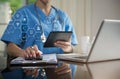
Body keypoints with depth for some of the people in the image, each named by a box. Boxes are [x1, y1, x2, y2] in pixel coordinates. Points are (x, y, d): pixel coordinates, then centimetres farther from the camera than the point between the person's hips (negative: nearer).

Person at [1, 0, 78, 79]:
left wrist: (68, 48, -13)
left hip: (57, 65, 3)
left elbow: (70, 49, 12)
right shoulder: (23, 14, 5)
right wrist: (24, 52, -26)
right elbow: (10, 47, -3)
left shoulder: (63, 16, 16)